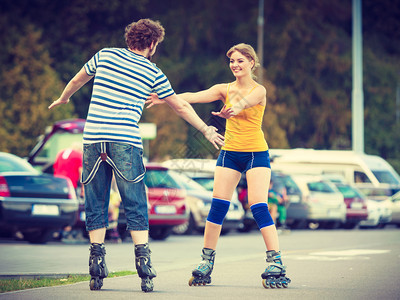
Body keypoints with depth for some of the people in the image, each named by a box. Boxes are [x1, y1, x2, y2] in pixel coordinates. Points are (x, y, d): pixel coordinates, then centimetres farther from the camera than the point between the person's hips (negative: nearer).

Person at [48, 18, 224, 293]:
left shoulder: (105, 55, 12)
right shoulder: (153, 73, 8)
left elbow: (76, 81, 26)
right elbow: (181, 107, 16)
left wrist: (63, 99, 47)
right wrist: (207, 130, 28)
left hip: (92, 139, 2)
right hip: (125, 141, -2)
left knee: (95, 206, 7)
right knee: (135, 207, 3)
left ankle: (97, 269, 3)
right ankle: (143, 263, -4)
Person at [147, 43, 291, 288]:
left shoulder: (259, 90, -6)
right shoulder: (225, 89, 6)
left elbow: (244, 101, -29)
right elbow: (195, 96, -8)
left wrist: (233, 109, -52)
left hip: (256, 153, -4)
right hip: (230, 152, 4)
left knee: (259, 207, -14)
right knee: (218, 206, -4)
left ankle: (276, 265, -13)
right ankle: (206, 262, 4)